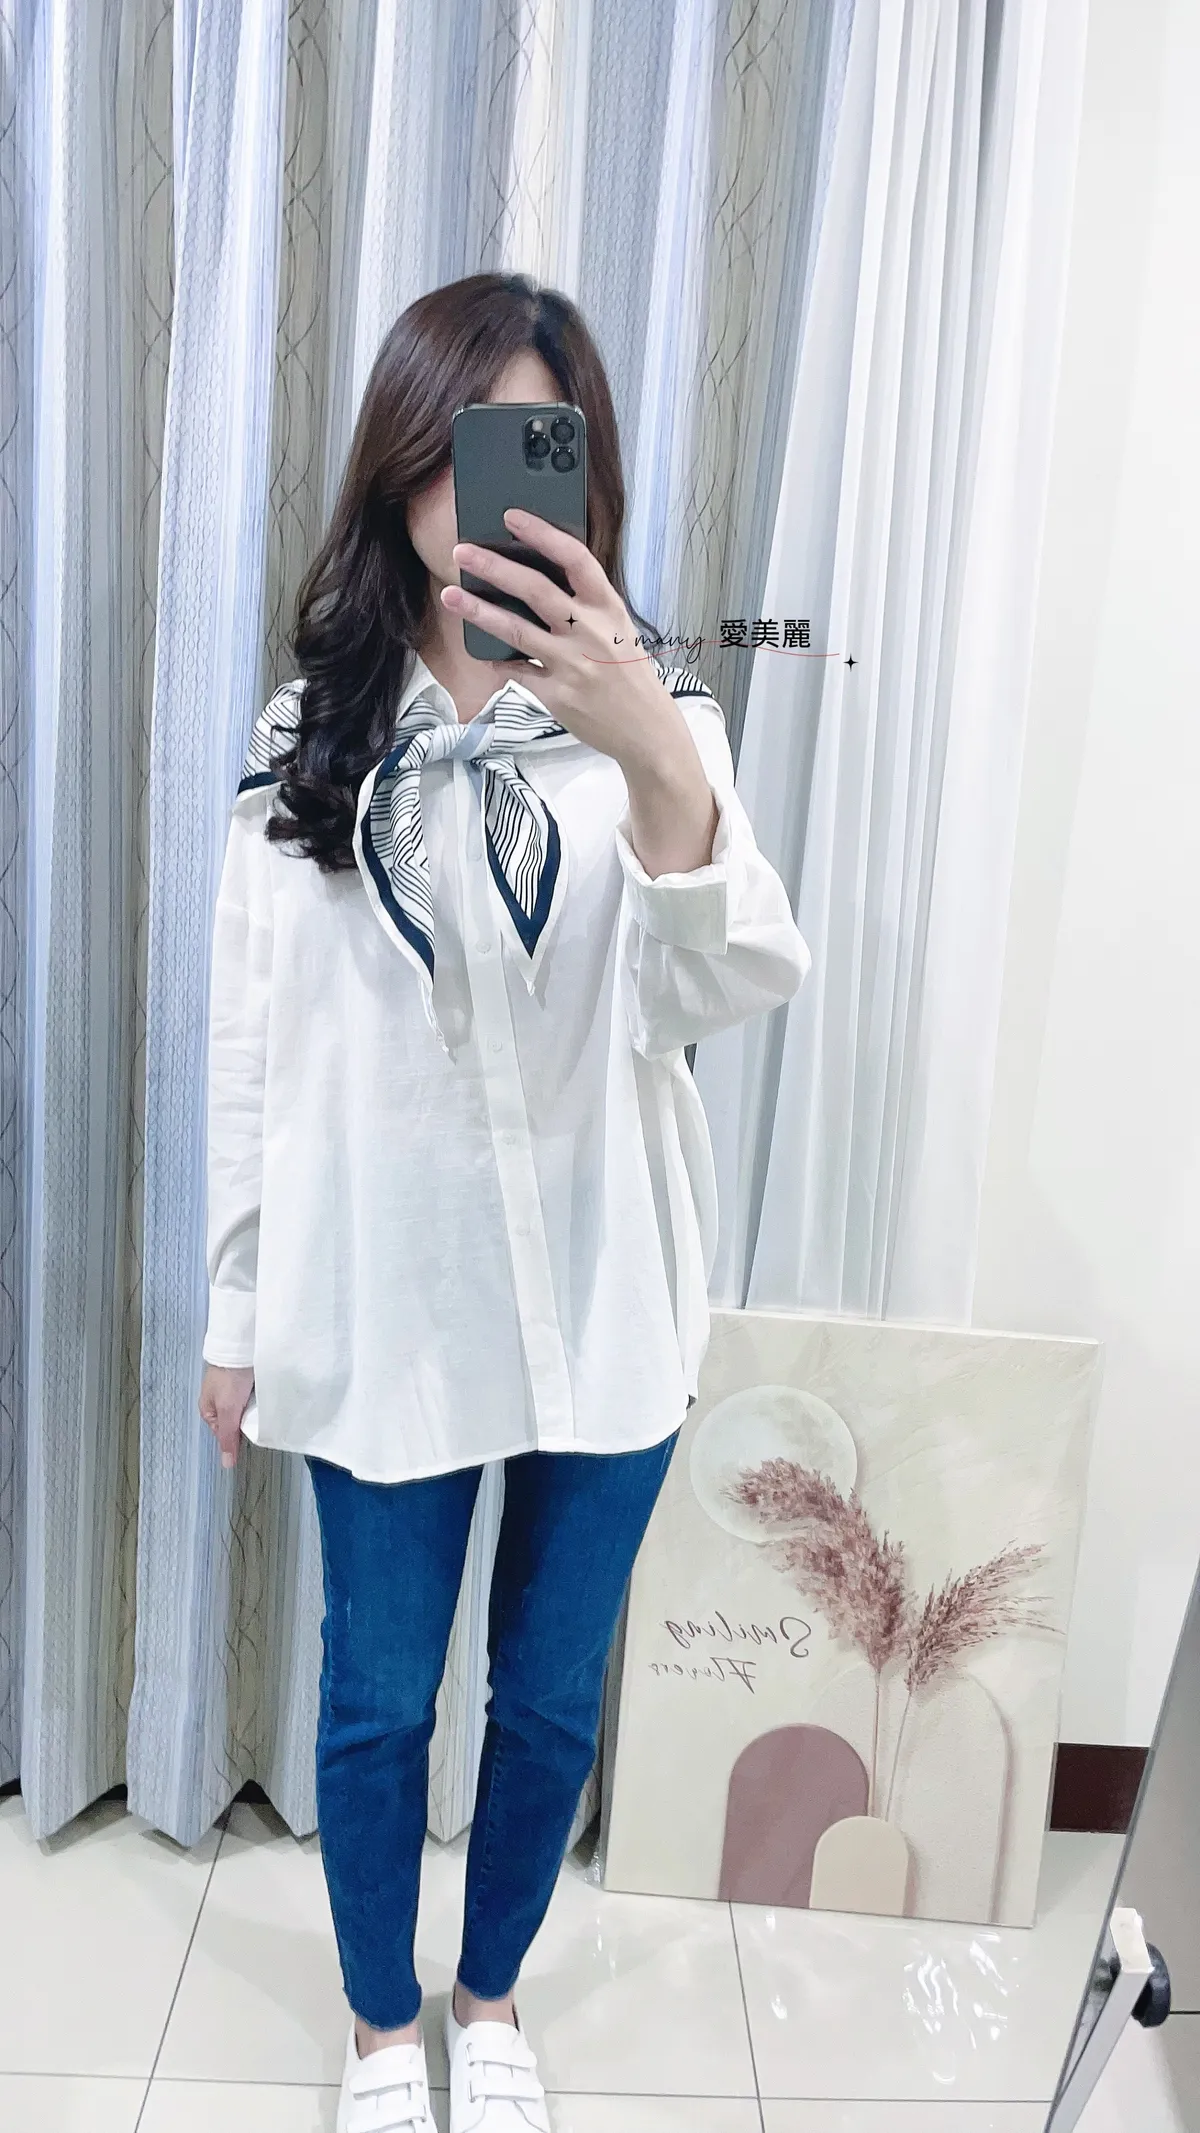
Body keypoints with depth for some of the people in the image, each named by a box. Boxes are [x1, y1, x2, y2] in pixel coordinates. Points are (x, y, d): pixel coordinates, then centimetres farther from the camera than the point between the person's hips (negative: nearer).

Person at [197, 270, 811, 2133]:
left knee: (553, 1699, 18)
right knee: (377, 1697, 16)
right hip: (382, 1303, 0)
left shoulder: (655, 713, -4)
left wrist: (657, 762, -39)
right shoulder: (309, 739, -2)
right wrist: (238, 1317, 4)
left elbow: (741, 992, -20)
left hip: (608, 1305, 1)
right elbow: (254, 1051, 1)